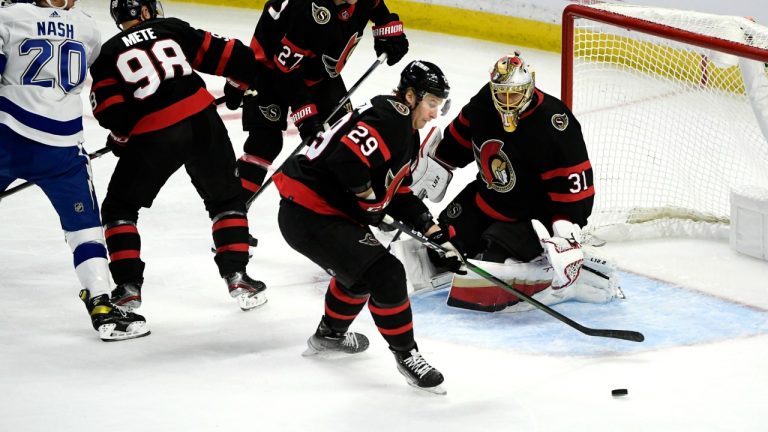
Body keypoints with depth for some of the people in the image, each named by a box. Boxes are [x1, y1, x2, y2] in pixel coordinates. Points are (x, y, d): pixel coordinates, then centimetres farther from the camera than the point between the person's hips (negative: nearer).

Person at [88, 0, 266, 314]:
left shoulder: (108, 55, 10)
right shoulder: (172, 30, 13)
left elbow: (109, 109, 0)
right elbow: (223, 54, 9)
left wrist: (121, 137, 19)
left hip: (153, 137, -2)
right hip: (202, 122, 2)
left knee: (119, 207, 17)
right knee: (225, 200, 23)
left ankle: (128, 287, 7)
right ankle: (237, 276, 16)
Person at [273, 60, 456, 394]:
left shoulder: (407, 135, 16)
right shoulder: (388, 119, -18)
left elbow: (400, 194, 19)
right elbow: (347, 158, -32)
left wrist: (433, 232, 10)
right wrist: (371, 201, -17)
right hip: (310, 214, -12)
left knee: (360, 269, 33)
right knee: (383, 273, -17)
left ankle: (329, 334, 52)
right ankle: (405, 354, -5)